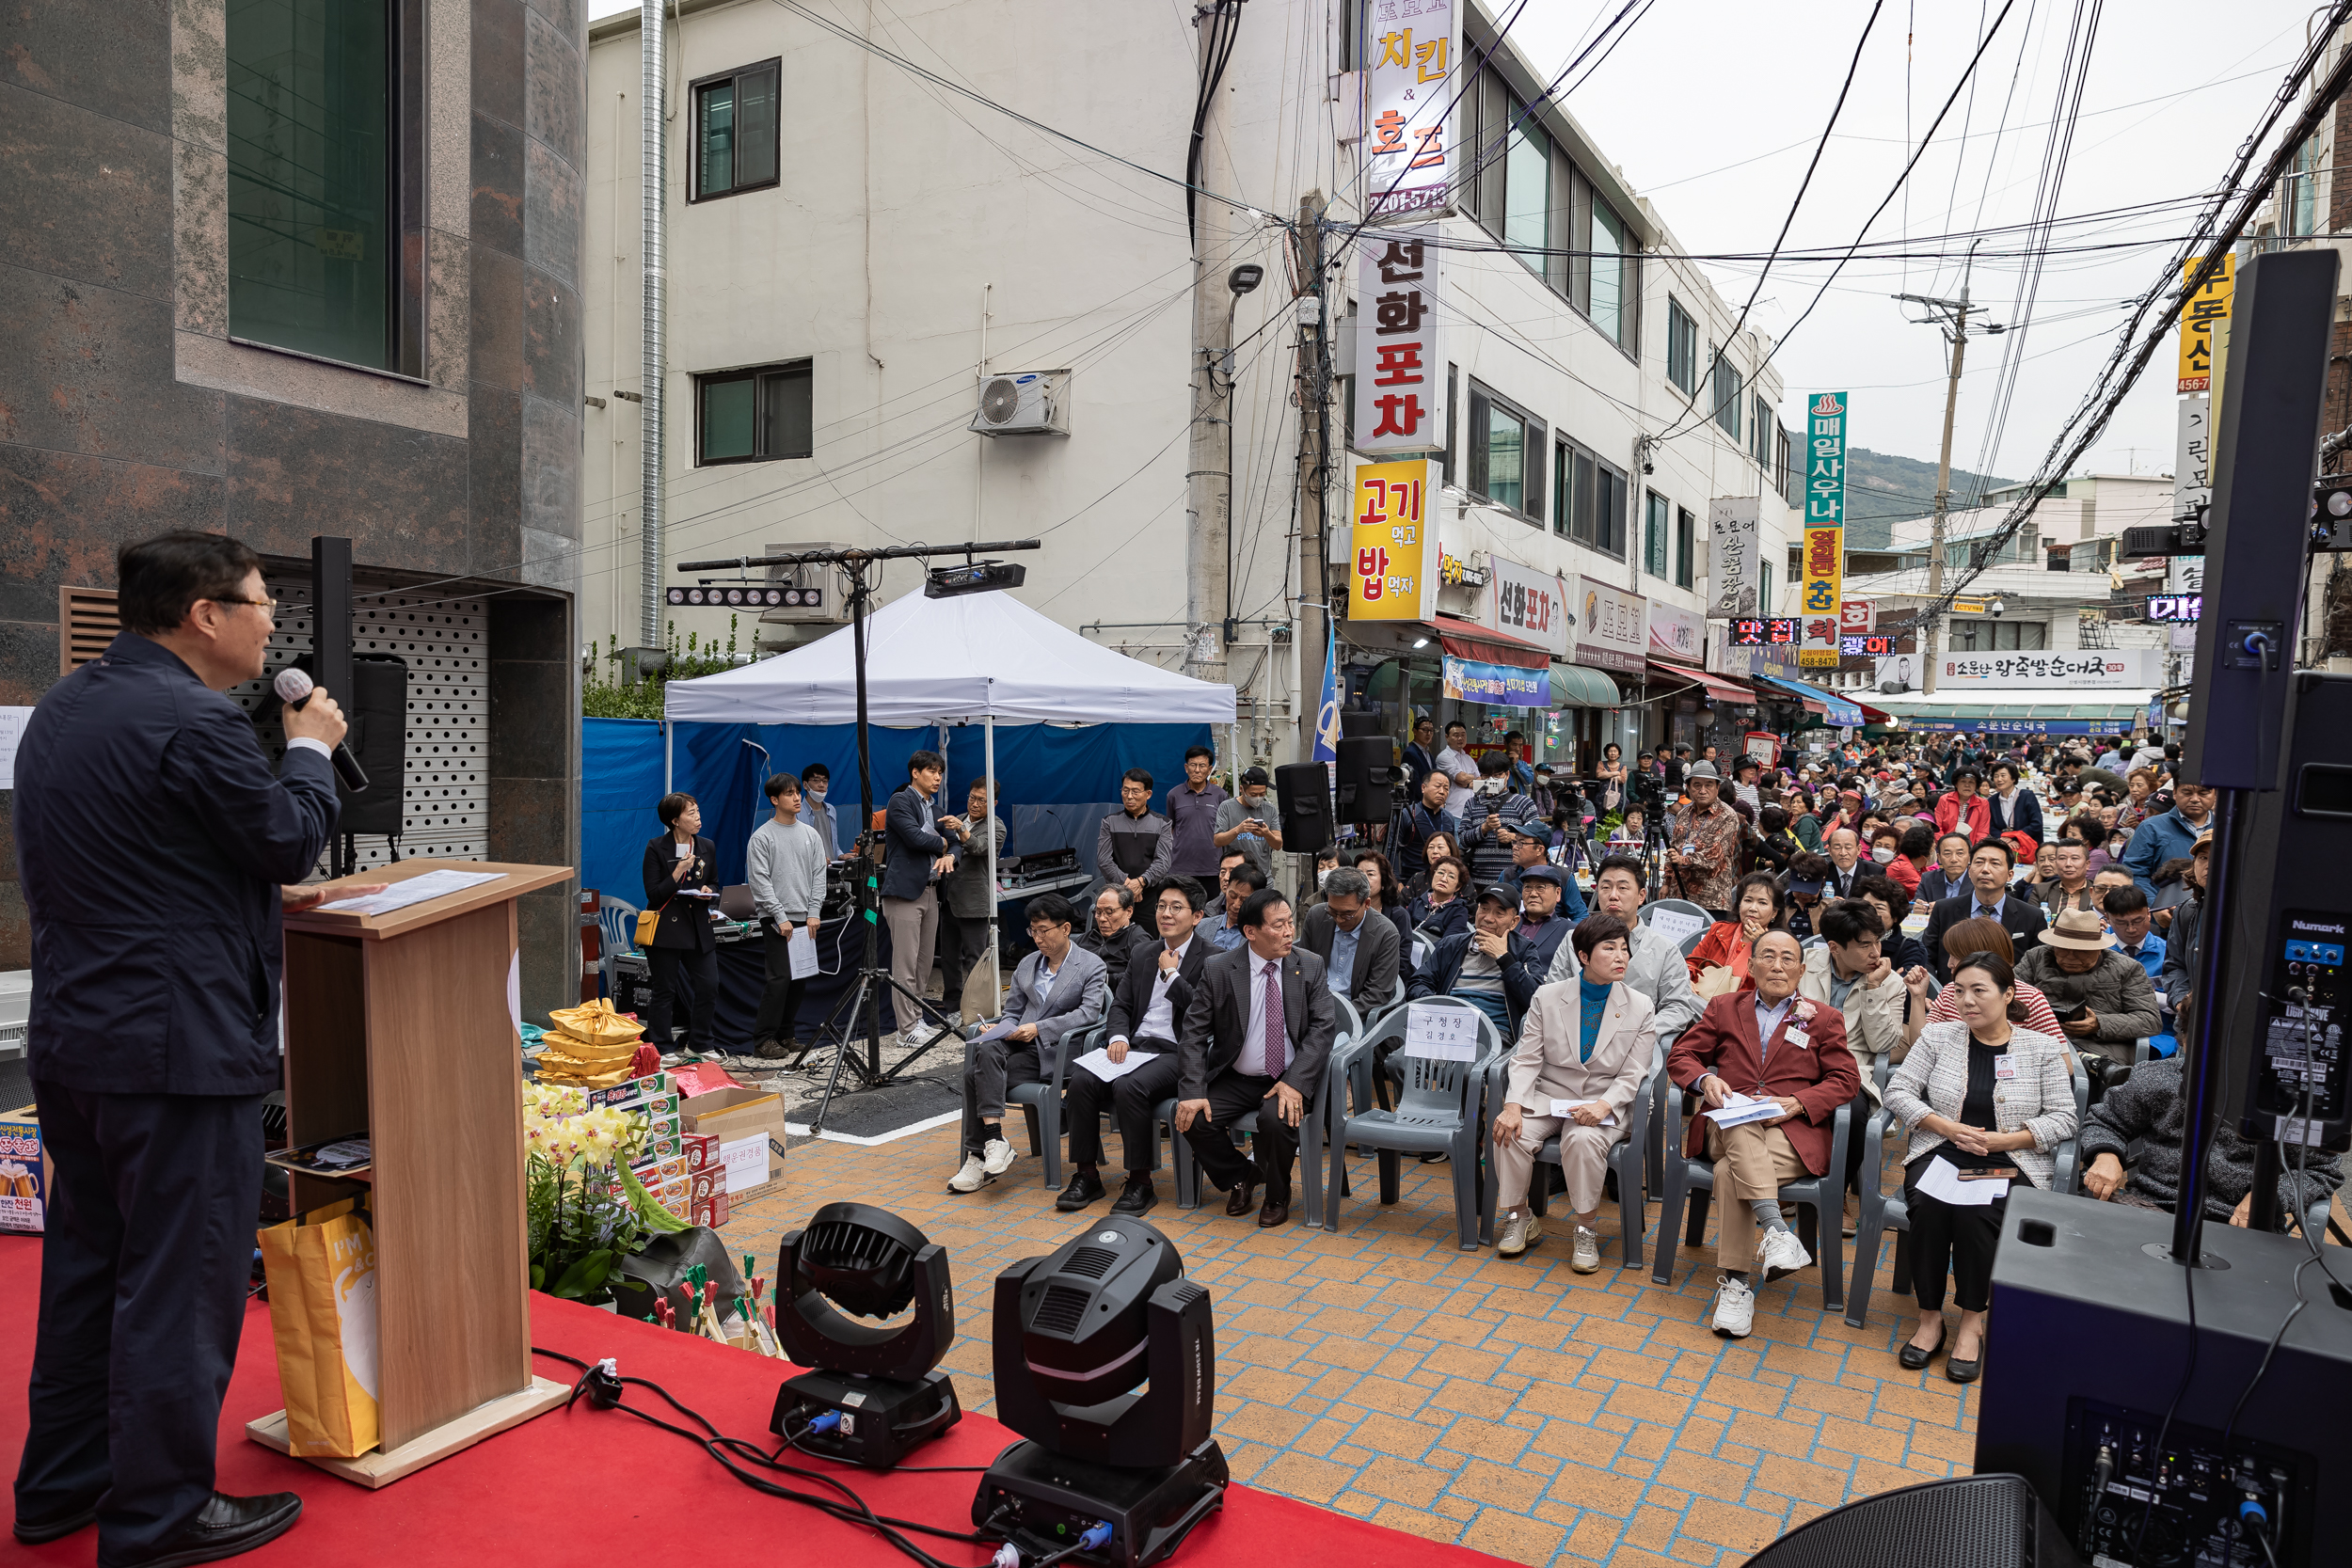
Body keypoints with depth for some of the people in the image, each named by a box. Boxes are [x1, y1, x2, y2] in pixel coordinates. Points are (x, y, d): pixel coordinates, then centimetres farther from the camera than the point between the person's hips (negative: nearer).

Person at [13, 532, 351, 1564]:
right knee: (179, 1280, 2)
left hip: (70, 1039, 10)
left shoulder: (62, 708, 12)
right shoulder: (194, 723, -20)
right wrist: (310, 749, 4)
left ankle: (63, 1485, 34)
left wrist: (260, 897, 17)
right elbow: (290, 839, -11)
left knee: (88, 1262, 20)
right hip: (178, 1046, -10)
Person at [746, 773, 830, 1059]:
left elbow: (819, 875, 9)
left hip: (804, 919, 5)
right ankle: (763, 1040, -4)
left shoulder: (811, 834, 11)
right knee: (779, 978, -11)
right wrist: (781, 917, -13)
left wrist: (813, 914, -1)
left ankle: (784, 1035, 16)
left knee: (800, 979, 5)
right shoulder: (762, 837, -3)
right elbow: (761, 882, -8)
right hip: (776, 920, -5)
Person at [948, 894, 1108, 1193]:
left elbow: (1089, 1013, -11)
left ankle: (978, 1156, -23)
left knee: (978, 1074, -27)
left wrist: (1039, 1028, -19)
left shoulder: (1092, 966, 2)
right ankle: (994, 1141, -34)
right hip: (1018, 1043, 5)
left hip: (1054, 1052, -5)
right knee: (985, 1050, -31)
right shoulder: (1026, 964, 22)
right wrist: (999, 1029, -3)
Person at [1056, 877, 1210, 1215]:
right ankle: (1086, 1175, -7)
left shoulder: (1210, 960, -1)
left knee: (1128, 1086, -33)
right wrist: (1118, 1036, -3)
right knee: (1080, 1081, -20)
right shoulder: (1144, 957, 21)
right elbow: (1120, 1004, 18)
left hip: (1177, 1054, -6)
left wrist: (1171, 973, -7)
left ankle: (1140, 1183, -18)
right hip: (1134, 1046, 6)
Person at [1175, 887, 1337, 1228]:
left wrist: (1295, 1082, -22)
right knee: (1192, 1119, -22)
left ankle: (1277, 1197, 1)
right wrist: (1192, 1093, -18)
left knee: (1277, 1118, -31)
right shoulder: (1218, 970, -4)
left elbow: (1321, 1028, -7)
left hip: (1289, 1081, -1)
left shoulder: (1310, 967, -1)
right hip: (1234, 1080, 1)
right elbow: (1194, 1034, -5)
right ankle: (1240, 1176, 10)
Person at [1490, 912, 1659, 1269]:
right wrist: (1513, 1105, -19)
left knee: (1584, 1140, -34)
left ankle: (1586, 1230, -13)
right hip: (1548, 1098, 2)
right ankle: (1519, 1218, 0)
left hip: (1604, 1105, -1)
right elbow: (1526, 1059, -2)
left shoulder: (1640, 1008, 0)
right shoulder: (1547, 996, 1)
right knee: (1511, 1134, -26)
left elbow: (1632, 1075, -3)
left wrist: (1603, 1105, -23)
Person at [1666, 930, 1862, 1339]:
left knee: (1730, 1171, -34)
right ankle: (1776, 1230, -48)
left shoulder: (1824, 1019, 19)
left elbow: (1846, 1079, 8)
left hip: (1793, 1130, -1)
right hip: (1729, 1123, 1)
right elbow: (1680, 1055, 16)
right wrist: (1705, 1079, -9)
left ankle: (1735, 1282, -33)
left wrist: (1797, 1102, -10)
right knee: (1743, 1129, -39)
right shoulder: (1724, 1007, 22)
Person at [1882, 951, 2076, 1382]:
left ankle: (1972, 1322, -13)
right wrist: (1948, 1128, -11)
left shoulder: (2043, 1049, 5)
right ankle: (1930, 1317, -15)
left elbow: (2063, 1120, 0)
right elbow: (1898, 1091, 3)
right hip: (1940, 1153, 2)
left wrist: (2000, 1140, -12)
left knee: (1975, 1214, -31)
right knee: (1928, 1207, -29)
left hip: (2010, 1164, -1)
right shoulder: (1938, 1036, 8)